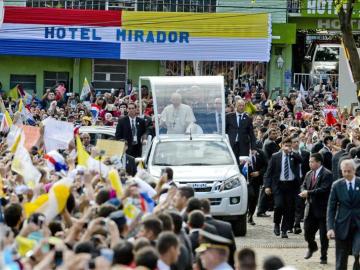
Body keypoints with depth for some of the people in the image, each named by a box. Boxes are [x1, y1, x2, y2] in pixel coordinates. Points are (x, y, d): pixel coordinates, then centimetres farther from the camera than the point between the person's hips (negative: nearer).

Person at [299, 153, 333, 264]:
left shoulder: (327, 174, -12)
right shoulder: (309, 174, 12)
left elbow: (324, 189, -22)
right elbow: (304, 186, 15)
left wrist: (309, 193, -21)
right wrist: (304, 192, -9)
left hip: (322, 208, -6)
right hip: (311, 208, 6)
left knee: (323, 234, 2)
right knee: (307, 230, 9)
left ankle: (324, 256, 12)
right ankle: (312, 247, 38)